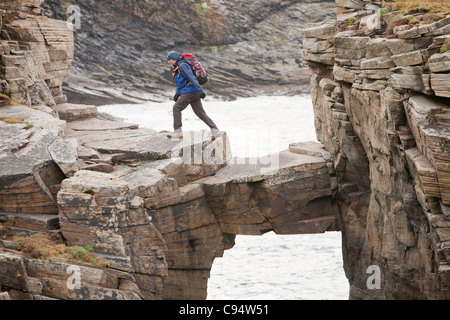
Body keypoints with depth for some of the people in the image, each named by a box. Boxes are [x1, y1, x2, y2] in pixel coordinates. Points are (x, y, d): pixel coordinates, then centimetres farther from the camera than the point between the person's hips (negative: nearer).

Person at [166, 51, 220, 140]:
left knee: (176, 108, -8)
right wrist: (177, 94, 22)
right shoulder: (177, 68, 23)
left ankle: (178, 131, -10)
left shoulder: (182, 65, -9)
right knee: (200, 112, 4)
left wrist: (200, 91, -26)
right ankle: (214, 129, -2)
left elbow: (192, 78, -19)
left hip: (190, 91, -10)